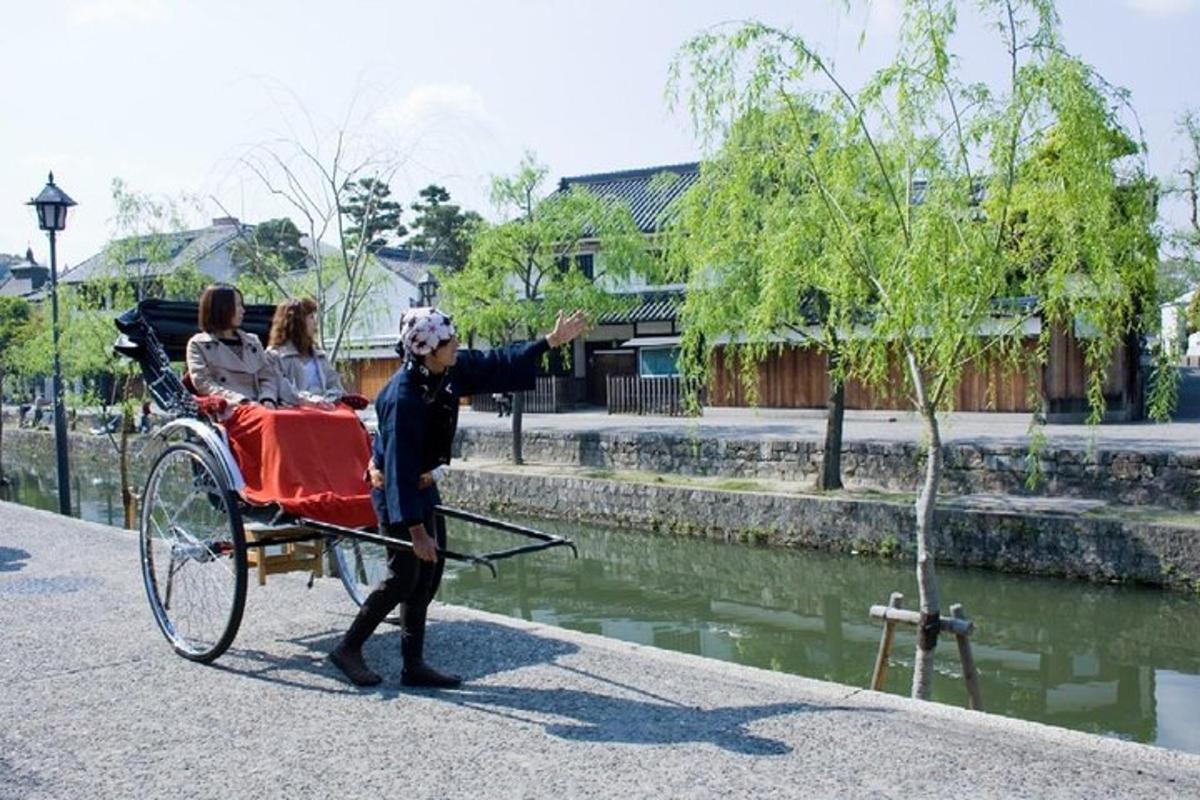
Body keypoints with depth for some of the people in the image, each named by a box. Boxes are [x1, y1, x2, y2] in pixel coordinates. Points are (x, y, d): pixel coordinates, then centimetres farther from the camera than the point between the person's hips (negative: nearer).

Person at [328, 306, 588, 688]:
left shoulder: (451, 371, -7)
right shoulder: (403, 398, -29)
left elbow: (498, 363, 5)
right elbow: (400, 468, -29)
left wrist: (551, 341, 2)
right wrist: (415, 528, -29)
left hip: (424, 485, 8)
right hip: (395, 492, -8)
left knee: (430, 571, 7)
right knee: (405, 575, -5)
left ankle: (413, 664, 15)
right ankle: (348, 649, 13)